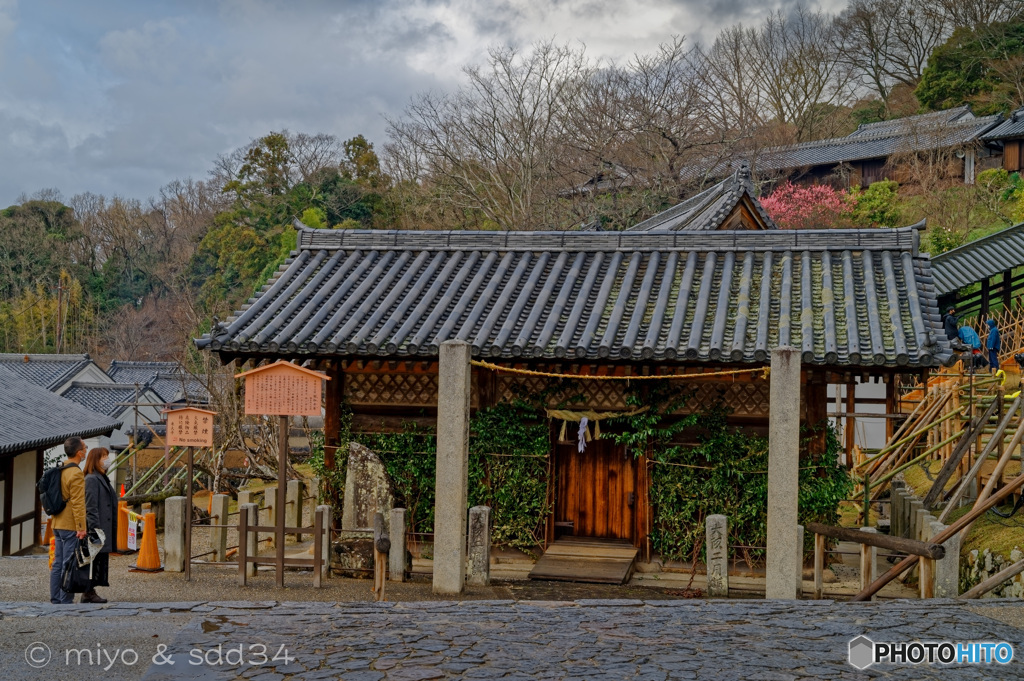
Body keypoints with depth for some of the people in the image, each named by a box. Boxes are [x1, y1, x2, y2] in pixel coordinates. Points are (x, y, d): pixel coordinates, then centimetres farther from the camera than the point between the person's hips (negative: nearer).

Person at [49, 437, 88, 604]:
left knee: (57, 563, 12)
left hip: (58, 524, 9)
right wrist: (81, 527, -18)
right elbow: (78, 503, -20)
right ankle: (66, 600, -1)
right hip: (71, 526, -9)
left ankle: (55, 599, 16)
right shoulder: (76, 473, -16)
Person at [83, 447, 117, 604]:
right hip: (97, 530, -10)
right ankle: (88, 593, -1)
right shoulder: (91, 479, -12)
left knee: (100, 560, 10)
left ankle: (90, 592, 14)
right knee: (94, 560, -6)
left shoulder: (103, 479, 19)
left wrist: (112, 531, 20)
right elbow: (91, 507, -18)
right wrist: (95, 530, -22)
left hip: (105, 530, 10)